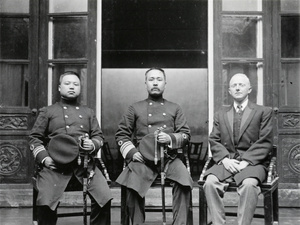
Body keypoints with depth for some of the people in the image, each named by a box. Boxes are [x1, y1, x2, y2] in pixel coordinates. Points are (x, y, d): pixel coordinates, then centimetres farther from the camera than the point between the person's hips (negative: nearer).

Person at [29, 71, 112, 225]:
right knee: (45, 202, -24)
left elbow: (98, 136, 21)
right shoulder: (47, 112, 16)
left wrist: (93, 144, -3)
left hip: (85, 162, 2)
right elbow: (35, 138, 13)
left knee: (104, 197, -17)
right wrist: (43, 158, -4)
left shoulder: (88, 112, 23)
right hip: (56, 163, -2)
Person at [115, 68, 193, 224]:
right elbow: (121, 134, 13)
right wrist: (132, 152, -4)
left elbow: (186, 134, 13)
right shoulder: (135, 108, 15)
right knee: (133, 186, -31)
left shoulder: (174, 108, 18)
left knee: (184, 180, -30)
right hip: (143, 158, -1)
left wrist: (171, 138, -9)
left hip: (169, 158, 1)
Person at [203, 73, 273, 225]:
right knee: (210, 182, -28)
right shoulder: (220, 115, 22)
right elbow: (214, 141, 12)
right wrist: (225, 159, -8)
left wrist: (246, 161, -12)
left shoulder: (263, 112, 11)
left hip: (252, 163, -2)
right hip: (226, 162, 3)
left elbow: (265, 142, 1)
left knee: (249, 184, -36)